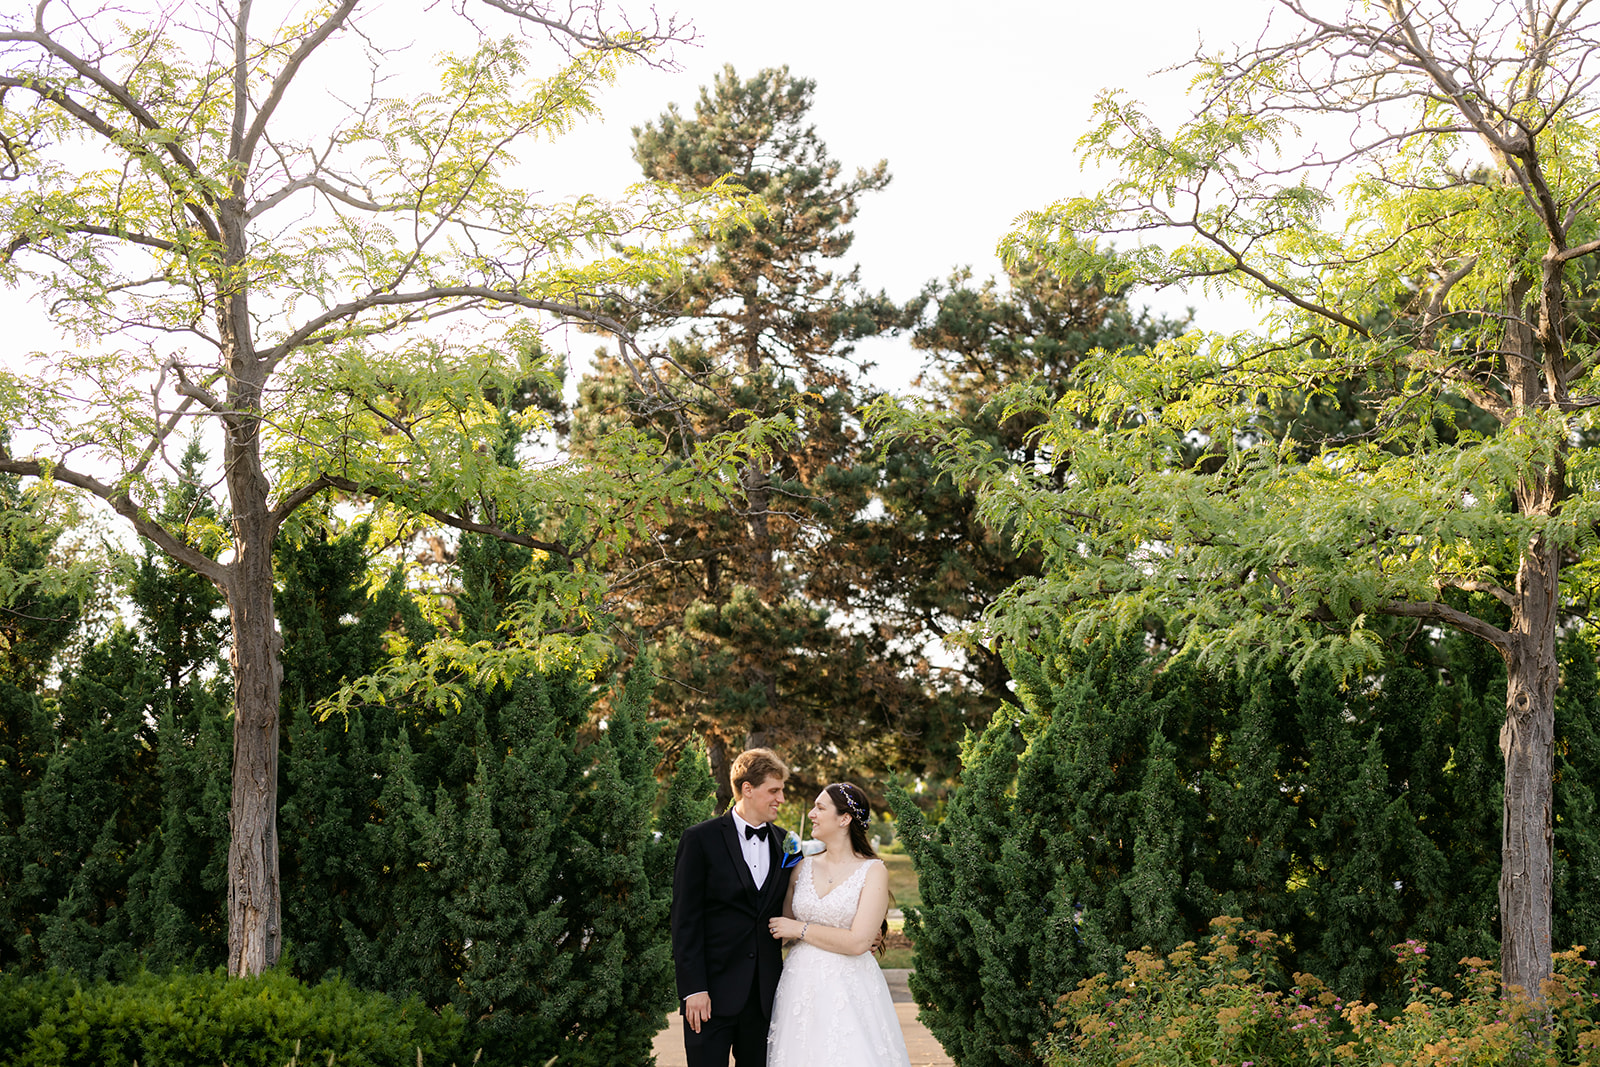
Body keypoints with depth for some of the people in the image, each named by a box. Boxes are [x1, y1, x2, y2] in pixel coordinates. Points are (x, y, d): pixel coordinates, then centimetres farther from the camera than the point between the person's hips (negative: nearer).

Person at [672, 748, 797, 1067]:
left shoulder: (783, 842, 11)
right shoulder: (701, 839, -4)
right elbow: (685, 919, -6)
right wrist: (693, 989, -13)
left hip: (765, 993, 5)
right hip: (713, 991, -4)